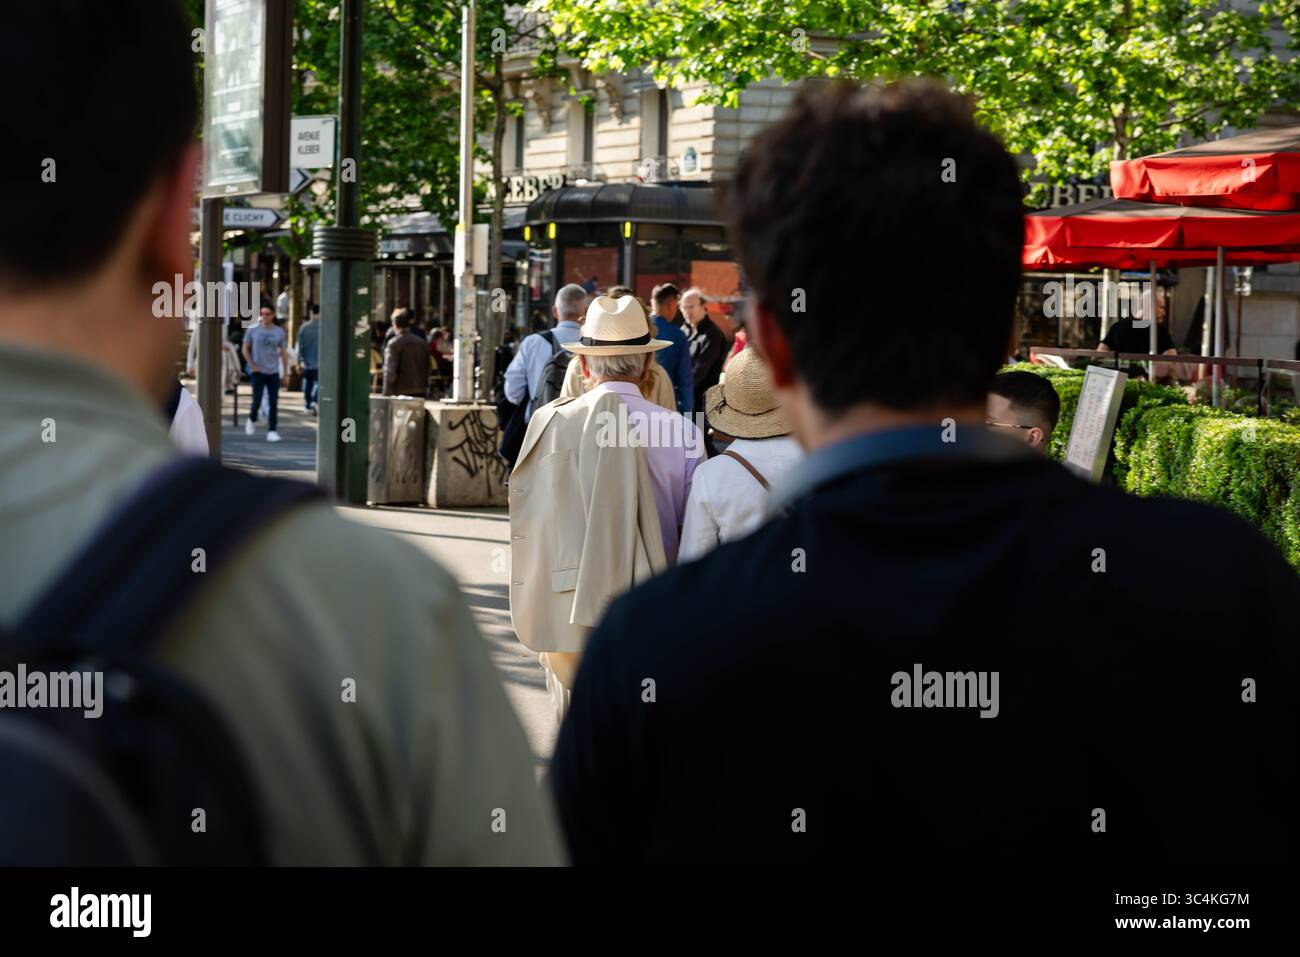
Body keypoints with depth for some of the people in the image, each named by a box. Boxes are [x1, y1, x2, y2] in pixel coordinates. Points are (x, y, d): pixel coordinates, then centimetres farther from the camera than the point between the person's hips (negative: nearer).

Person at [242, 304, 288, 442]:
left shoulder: (279, 332, 5)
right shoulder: (253, 330, 0)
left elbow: (283, 353, 12)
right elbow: (246, 349, 8)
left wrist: (286, 372, 8)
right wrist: (252, 365, -4)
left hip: (273, 372, 2)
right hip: (258, 372, -2)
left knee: (273, 403, -2)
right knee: (257, 401, -4)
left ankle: (272, 431, 2)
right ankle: (252, 420, 26)